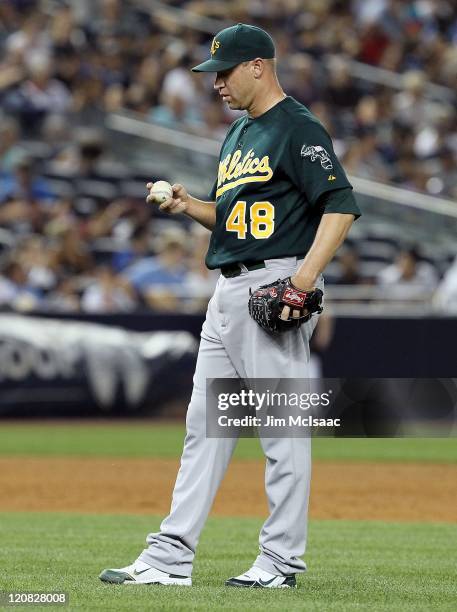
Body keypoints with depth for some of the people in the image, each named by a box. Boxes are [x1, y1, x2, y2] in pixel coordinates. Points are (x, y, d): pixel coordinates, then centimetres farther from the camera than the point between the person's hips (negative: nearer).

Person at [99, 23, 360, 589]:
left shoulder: (298, 129, -9)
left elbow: (340, 206, -17)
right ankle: (170, 558, 8)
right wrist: (189, 206, 8)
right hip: (228, 289, 10)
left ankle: (281, 560, 0)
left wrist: (305, 277, -26)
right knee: (205, 424, 7)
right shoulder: (237, 135, 20)